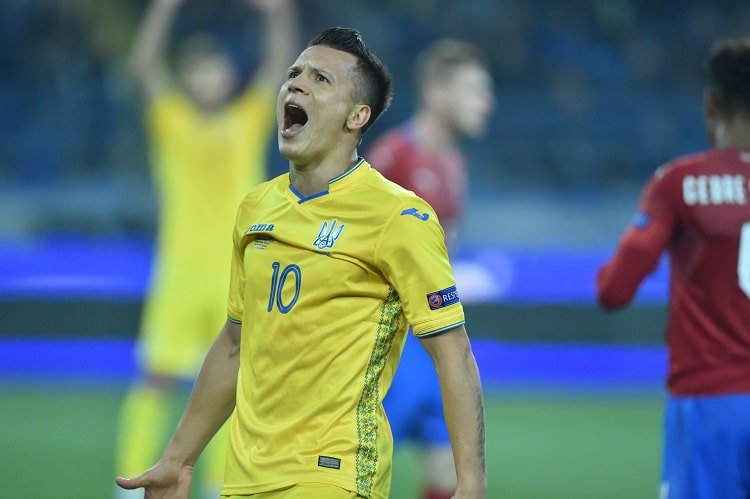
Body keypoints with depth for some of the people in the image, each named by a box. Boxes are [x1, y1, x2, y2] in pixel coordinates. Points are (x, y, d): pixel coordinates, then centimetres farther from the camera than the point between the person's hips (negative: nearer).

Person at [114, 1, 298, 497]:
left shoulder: (250, 119, 9)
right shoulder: (171, 118, 4)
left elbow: (280, 66, 1)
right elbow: (145, 63, -9)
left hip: (240, 272, 2)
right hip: (183, 267, -2)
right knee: (157, 378, -6)